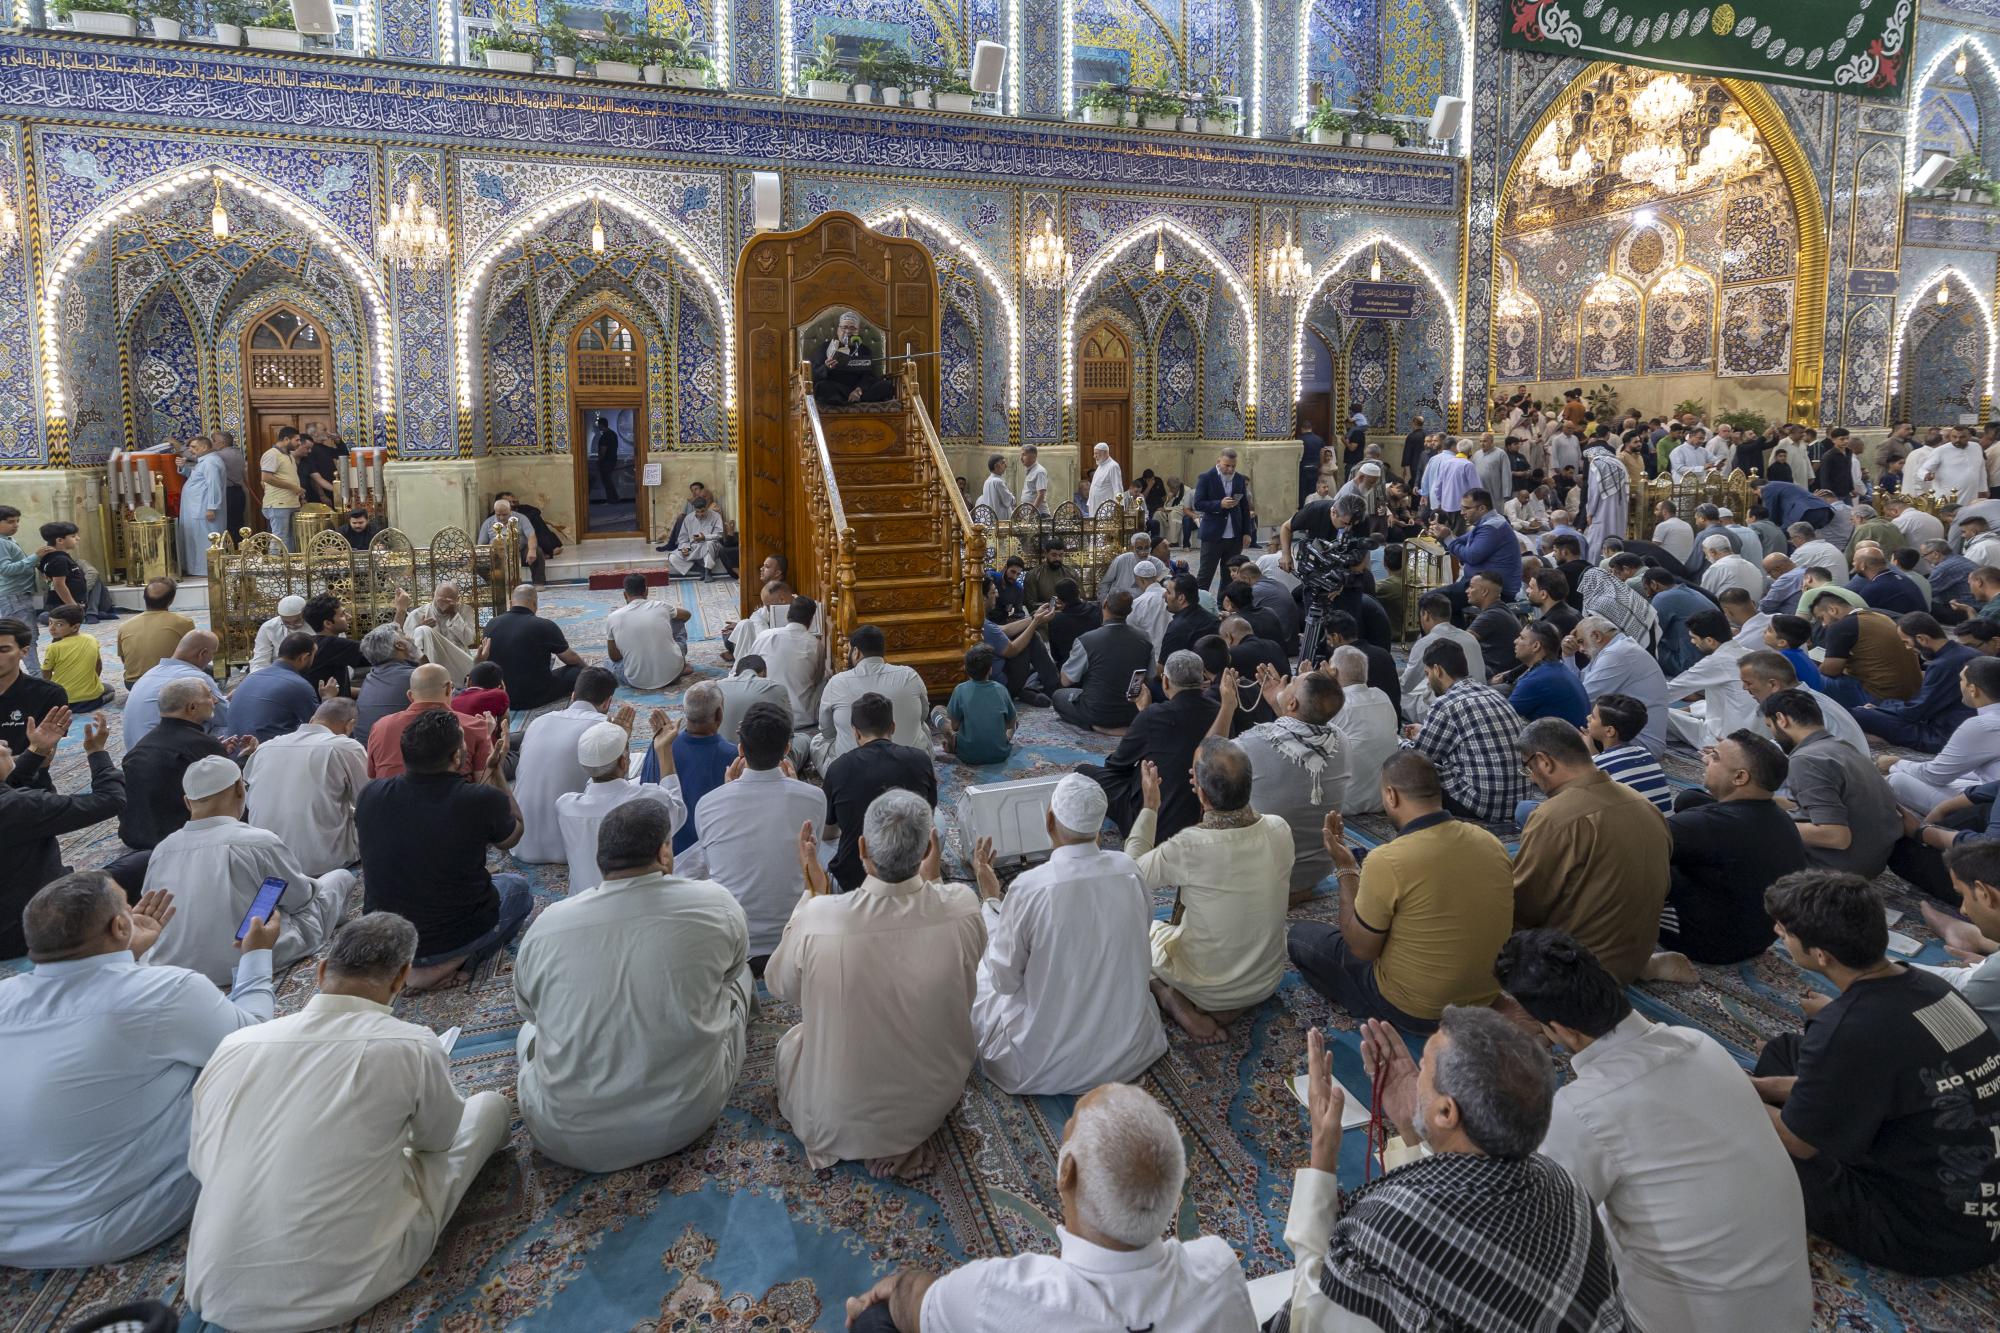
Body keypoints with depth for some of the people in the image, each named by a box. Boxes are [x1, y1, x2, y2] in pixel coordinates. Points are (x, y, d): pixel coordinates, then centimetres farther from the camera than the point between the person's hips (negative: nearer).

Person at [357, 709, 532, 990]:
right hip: (455, 940, -5)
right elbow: (512, 836, 2)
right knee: (517, 887, 24)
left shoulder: (371, 794, -12)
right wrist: (497, 772, 10)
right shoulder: (483, 801, -23)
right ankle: (460, 961, 2)